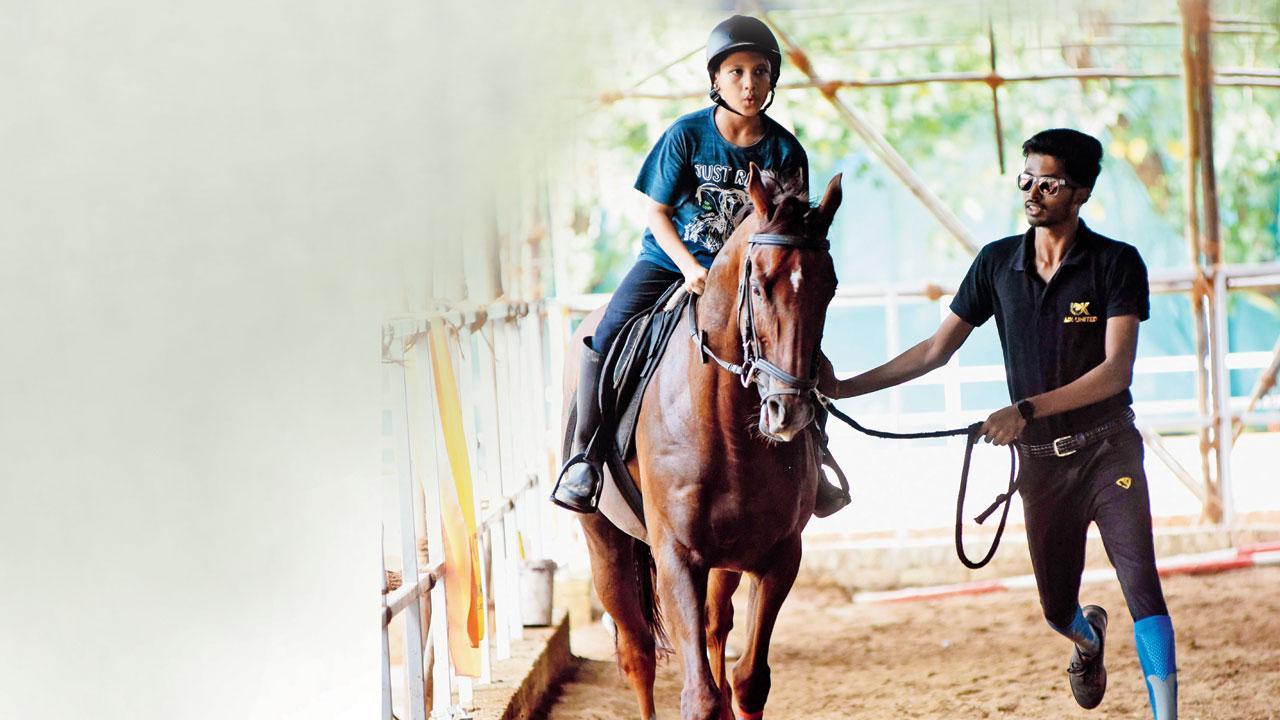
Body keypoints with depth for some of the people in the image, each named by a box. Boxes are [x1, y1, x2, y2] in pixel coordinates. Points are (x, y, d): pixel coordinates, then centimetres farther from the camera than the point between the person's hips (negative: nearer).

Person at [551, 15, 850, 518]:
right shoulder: (686, 135, -12)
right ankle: (584, 453, -3)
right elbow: (657, 212, -8)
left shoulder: (784, 151, -7)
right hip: (668, 260, -1)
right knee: (604, 338, -19)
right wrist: (690, 268, -21)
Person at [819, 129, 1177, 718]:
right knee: (1056, 609, 11)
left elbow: (1115, 371, -18)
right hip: (1039, 458, 4)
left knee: (1141, 587, -16)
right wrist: (846, 388, 2)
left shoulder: (1117, 264, -10)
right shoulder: (997, 263, 2)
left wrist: (1028, 409, -27)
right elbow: (936, 350, 8)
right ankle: (1089, 637, 47)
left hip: (1106, 447, -4)